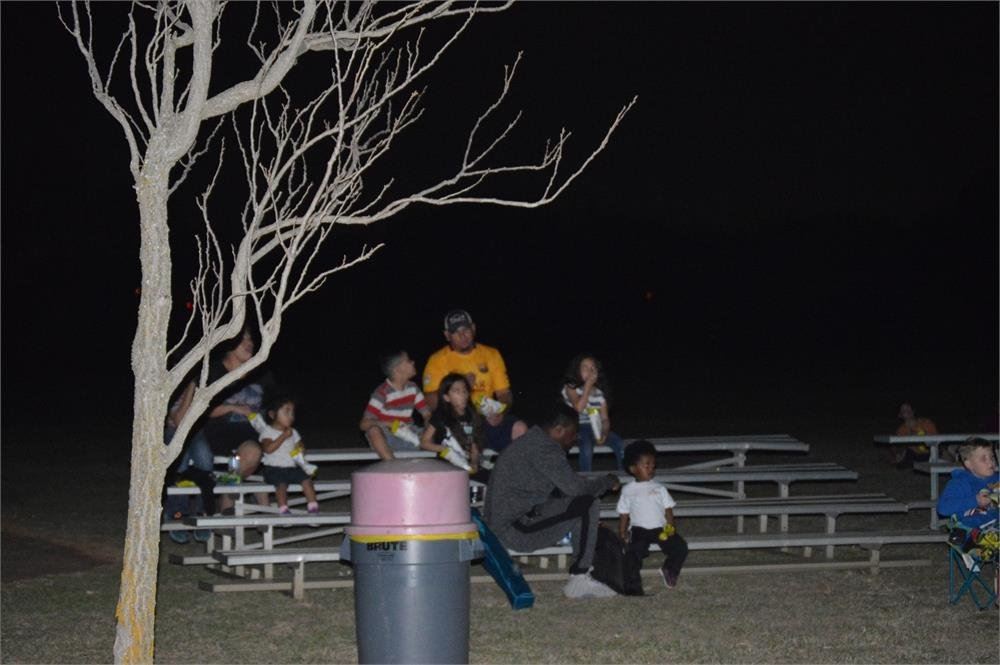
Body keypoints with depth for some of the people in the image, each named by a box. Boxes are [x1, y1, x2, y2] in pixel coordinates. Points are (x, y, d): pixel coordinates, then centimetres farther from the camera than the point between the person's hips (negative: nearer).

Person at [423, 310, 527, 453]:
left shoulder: (491, 355, 13)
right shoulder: (438, 360, 4)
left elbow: (504, 394, 10)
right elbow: (430, 402, -6)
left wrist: (501, 413, -12)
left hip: (486, 418, 3)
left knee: (520, 429, -23)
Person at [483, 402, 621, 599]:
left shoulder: (529, 441, 19)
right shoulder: (544, 448, -15)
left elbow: (565, 487, 25)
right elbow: (575, 486, -21)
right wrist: (608, 481, -2)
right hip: (516, 529, -11)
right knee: (586, 507, -13)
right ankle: (579, 580, -7)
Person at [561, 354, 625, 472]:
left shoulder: (599, 392, 11)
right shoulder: (571, 388, -2)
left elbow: (605, 418, 7)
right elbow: (579, 408, -20)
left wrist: (604, 434, -14)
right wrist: (588, 385, -15)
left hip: (596, 428, 5)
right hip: (577, 428, -4)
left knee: (620, 444, -21)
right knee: (587, 446, -37)